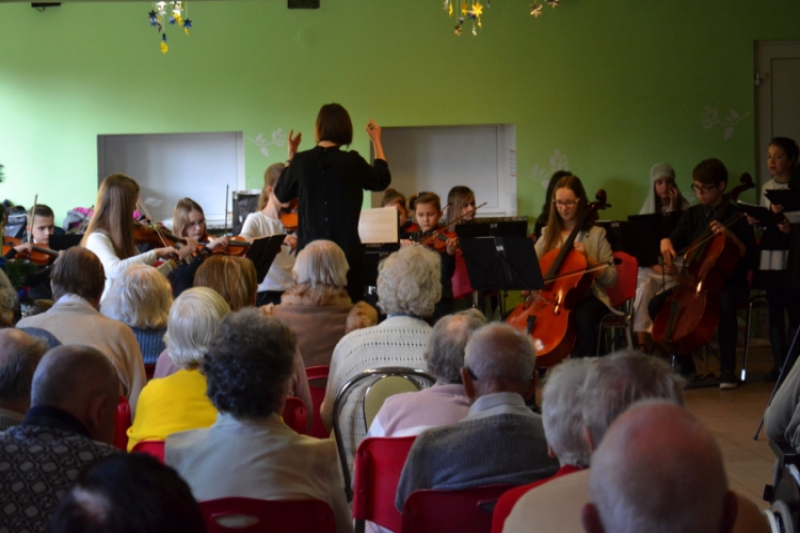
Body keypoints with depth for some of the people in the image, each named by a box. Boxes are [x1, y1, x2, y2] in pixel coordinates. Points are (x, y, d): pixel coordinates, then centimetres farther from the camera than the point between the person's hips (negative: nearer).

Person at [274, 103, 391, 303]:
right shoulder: (352, 162, -8)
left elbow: (282, 194, 15)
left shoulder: (301, 161, -3)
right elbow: (382, 180, 12)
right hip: (346, 251, -2)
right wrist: (377, 142, 20)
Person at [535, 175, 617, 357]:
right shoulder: (548, 234, 14)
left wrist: (588, 259, -13)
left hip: (587, 298, -3)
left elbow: (611, 278, 1)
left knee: (583, 318, -38)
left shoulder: (596, 234, 4)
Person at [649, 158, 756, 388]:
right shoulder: (692, 215, 12)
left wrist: (730, 235, -21)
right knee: (657, 304, -18)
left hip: (730, 282, -5)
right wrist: (666, 242, -15)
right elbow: (676, 242, 8)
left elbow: (749, 256, -6)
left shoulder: (736, 217, -1)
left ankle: (727, 369, -24)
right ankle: (685, 365, -5)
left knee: (725, 305, -40)